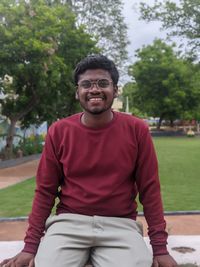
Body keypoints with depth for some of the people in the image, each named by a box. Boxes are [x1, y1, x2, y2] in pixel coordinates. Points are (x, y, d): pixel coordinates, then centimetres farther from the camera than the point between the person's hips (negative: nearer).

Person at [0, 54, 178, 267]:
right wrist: (30, 246, 0)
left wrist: (160, 248, -2)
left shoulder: (136, 130, -3)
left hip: (120, 224, 0)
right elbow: (45, 191, 4)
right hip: (69, 222, 1)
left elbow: (149, 188, 1)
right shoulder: (58, 131, -1)